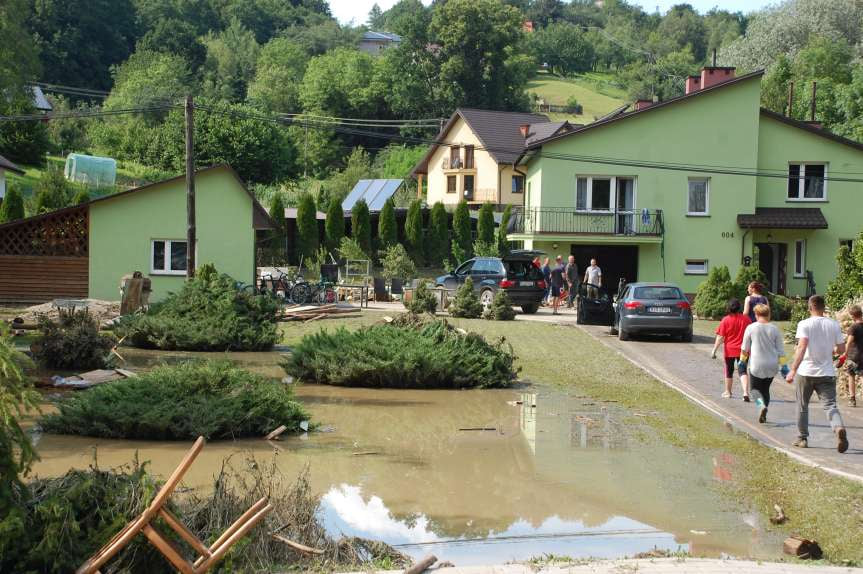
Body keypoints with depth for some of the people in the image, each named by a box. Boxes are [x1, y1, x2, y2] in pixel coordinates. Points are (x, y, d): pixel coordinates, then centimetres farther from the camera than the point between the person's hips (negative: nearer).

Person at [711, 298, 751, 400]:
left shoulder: (725, 320, -11)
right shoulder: (746, 319, -3)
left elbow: (720, 337, -13)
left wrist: (714, 350, -8)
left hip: (729, 350, -1)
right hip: (742, 350, 1)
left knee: (729, 372, 14)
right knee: (742, 371, 0)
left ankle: (728, 392, 28)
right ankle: (746, 392, -17)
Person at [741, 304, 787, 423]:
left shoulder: (751, 328, -7)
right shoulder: (774, 329, 0)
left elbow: (744, 348, 2)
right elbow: (780, 350, 2)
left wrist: (742, 361, 17)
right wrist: (783, 366, 8)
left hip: (756, 365, -3)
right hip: (772, 365, 3)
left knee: (755, 388, 10)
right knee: (765, 389, 19)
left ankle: (761, 405, -19)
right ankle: (763, 415, 15)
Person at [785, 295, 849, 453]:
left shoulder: (804, 324, -8)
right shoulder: (834, 325, 3)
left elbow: (802, 347, -19)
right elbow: (841, 349, 6)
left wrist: (793, 370, -22)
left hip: (806, 372, -2)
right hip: (827, 373, 2)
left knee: (802, 406, 15)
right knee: (830, 405, -3)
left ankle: (802, 438, 23)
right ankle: (839, 429, -32)